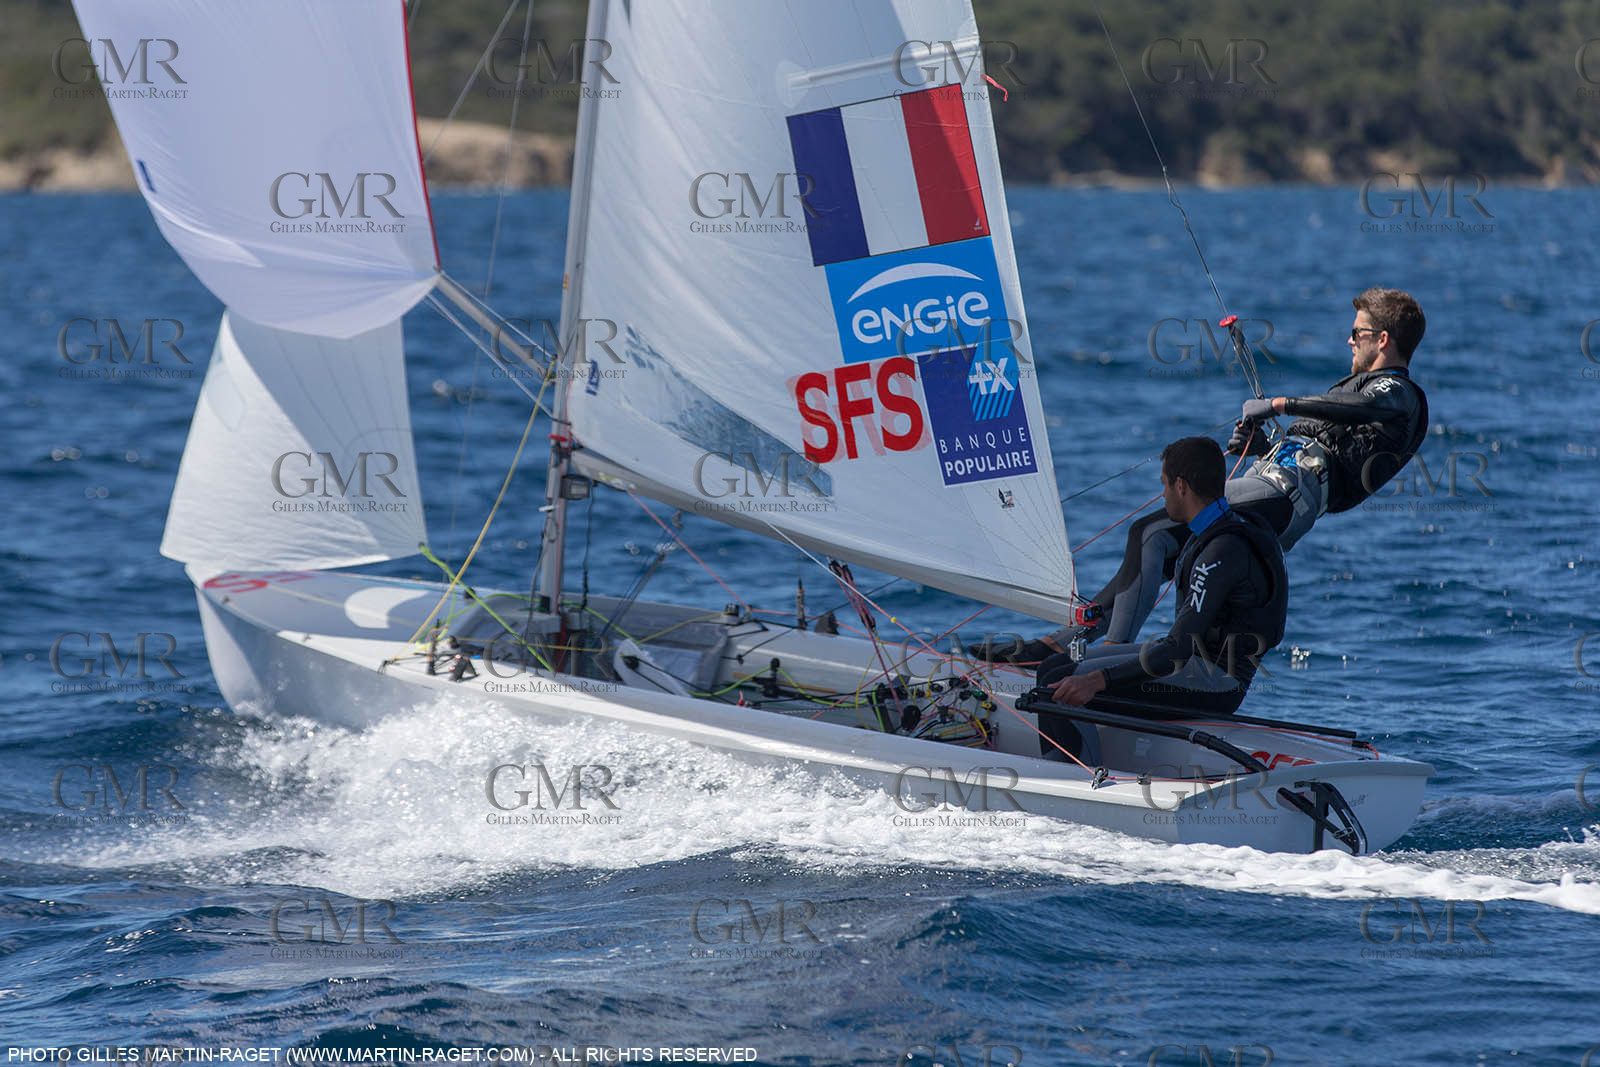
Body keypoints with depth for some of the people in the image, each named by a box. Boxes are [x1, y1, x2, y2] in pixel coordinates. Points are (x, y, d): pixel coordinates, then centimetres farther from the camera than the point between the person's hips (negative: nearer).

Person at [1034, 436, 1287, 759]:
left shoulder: (1224, 551, -22)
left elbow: (1178, 648, -27)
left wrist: (1097, 681, -27)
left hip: (1212, 683, -11)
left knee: (1059, 686, -18)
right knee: (1055, 667, 8)